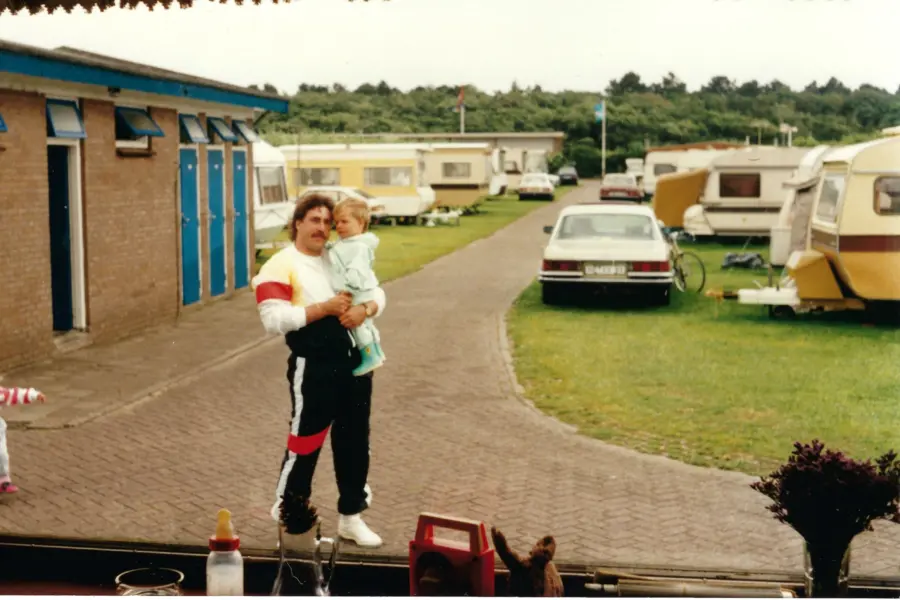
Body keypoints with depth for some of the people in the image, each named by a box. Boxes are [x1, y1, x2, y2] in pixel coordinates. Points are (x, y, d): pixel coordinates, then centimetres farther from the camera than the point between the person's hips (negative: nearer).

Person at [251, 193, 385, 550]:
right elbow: (273, 319, -20)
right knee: (306, 442, 0)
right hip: (314, 368, -7)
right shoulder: (280, 266, -9)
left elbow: (377, 293, 13)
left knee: (354, 440, 15)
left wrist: (365, 309, -11)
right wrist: (324, 308, -21)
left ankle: (350, 517, 29)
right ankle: (289, 517, 18)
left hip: (354, 361, 7)